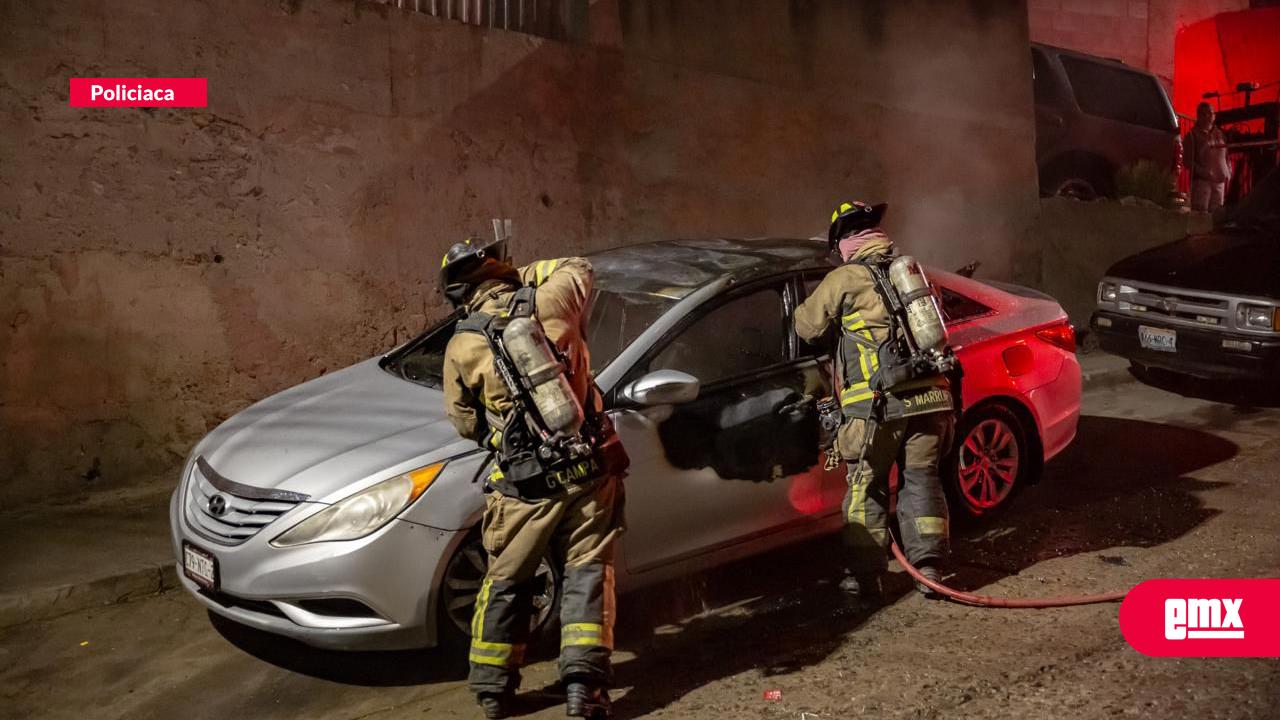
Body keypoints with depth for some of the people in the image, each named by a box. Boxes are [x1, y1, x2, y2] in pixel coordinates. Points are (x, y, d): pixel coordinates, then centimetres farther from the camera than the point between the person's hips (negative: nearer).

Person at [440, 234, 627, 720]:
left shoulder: (462, 347, -3)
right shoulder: (550, 304, 0)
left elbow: (465, 424, 8)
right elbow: (579, 269, 23)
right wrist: (524, 275, 24)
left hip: (525, 484, -1)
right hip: (589, 472, 1)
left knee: (505, 583, 16)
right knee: (587, 574, 10)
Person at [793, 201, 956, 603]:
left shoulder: (843, 280, 1)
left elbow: (807, 327, 9)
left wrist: (804, 308, 29)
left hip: (878, 404, -4)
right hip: (929, 394, 4)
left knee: (867, 488, 8)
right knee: (921, 480, 14)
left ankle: (866, 577, 11)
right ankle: (929, 570, 15)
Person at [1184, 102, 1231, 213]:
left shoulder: (1220, 134, 17)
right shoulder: (1192, 136, 1)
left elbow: (1226, 157, 22)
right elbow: (1187, 161, -5)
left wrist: (1228, 173, 5)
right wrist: (1204, 172, -17)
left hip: (1220, 181, 6)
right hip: (1201, 181, -6)